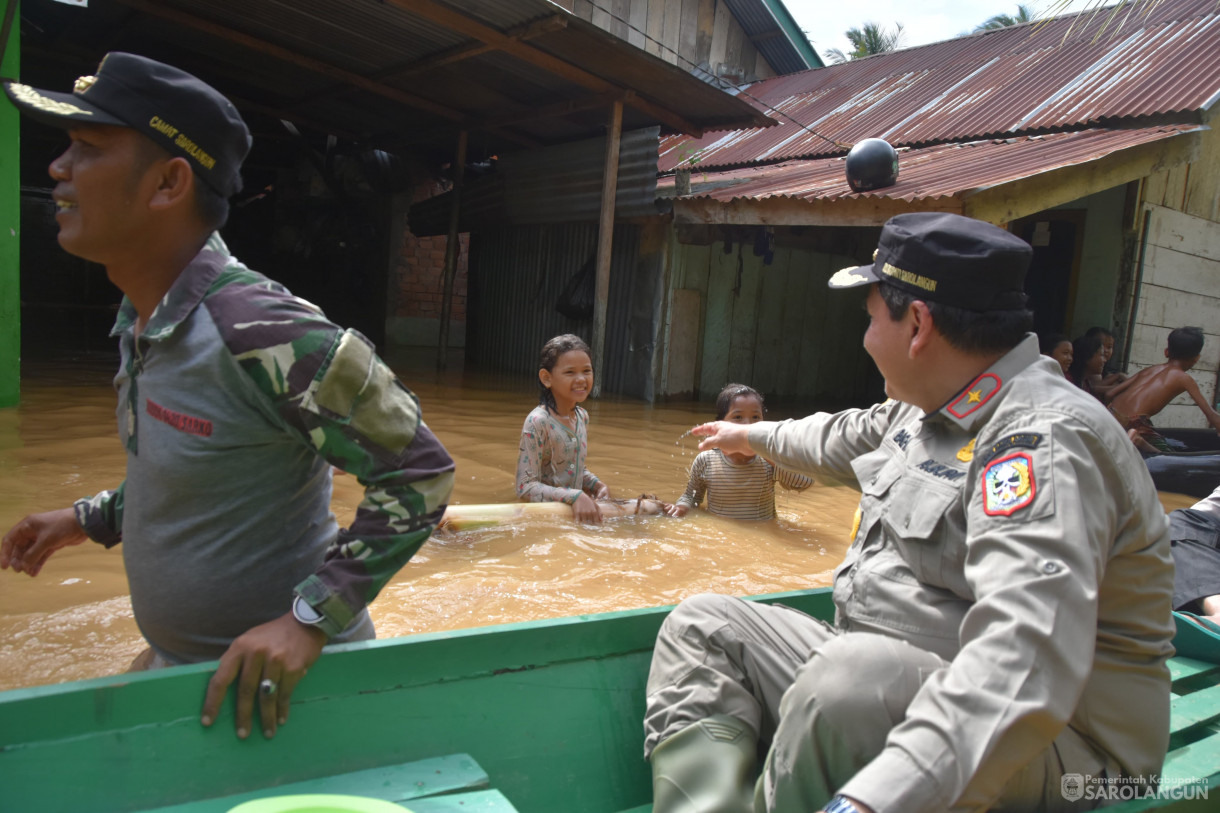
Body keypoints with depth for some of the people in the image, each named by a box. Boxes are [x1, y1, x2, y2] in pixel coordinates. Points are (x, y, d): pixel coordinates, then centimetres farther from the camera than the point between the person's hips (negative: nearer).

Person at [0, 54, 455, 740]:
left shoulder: (263, 333, -29)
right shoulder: (141, 319, 1)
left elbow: (422, 472, -27)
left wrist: (310, 619, -28)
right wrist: (91, 519, 12)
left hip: (271, 681, -8)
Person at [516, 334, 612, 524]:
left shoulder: (583, 417, 5)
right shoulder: (538, 422, -16)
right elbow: (525, 487, -18)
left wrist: (597, 485, 1)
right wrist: (574, 496, -26)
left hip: (577, 514, 6)